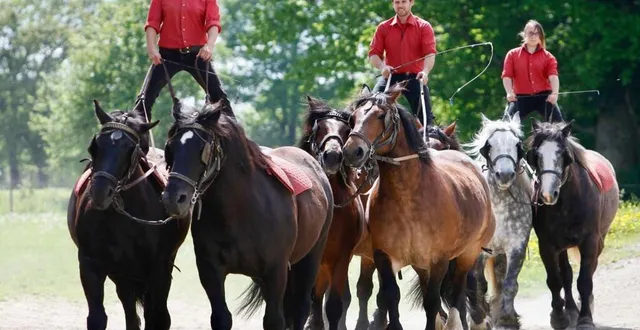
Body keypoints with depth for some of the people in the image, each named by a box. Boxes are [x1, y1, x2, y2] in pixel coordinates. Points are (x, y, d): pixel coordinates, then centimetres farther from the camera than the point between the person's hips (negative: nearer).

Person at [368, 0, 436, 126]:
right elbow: (373, 54, 2)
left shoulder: (424, 27, 2)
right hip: (391, 76, 1)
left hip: (414, 77, -1)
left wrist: (425, 71, -30)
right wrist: (382, 66, -21)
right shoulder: (383, 27, 8)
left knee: (424, 114, -6)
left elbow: (430, 53, -10)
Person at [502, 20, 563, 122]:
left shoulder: (548, 57, 5)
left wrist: (555, 93, -26)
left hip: (544, 97, 0)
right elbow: (507, 75, -2)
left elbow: (553, 76, -8)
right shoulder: (513, 54, 6)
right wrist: (509, 92, -20)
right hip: (521, 98, 0)